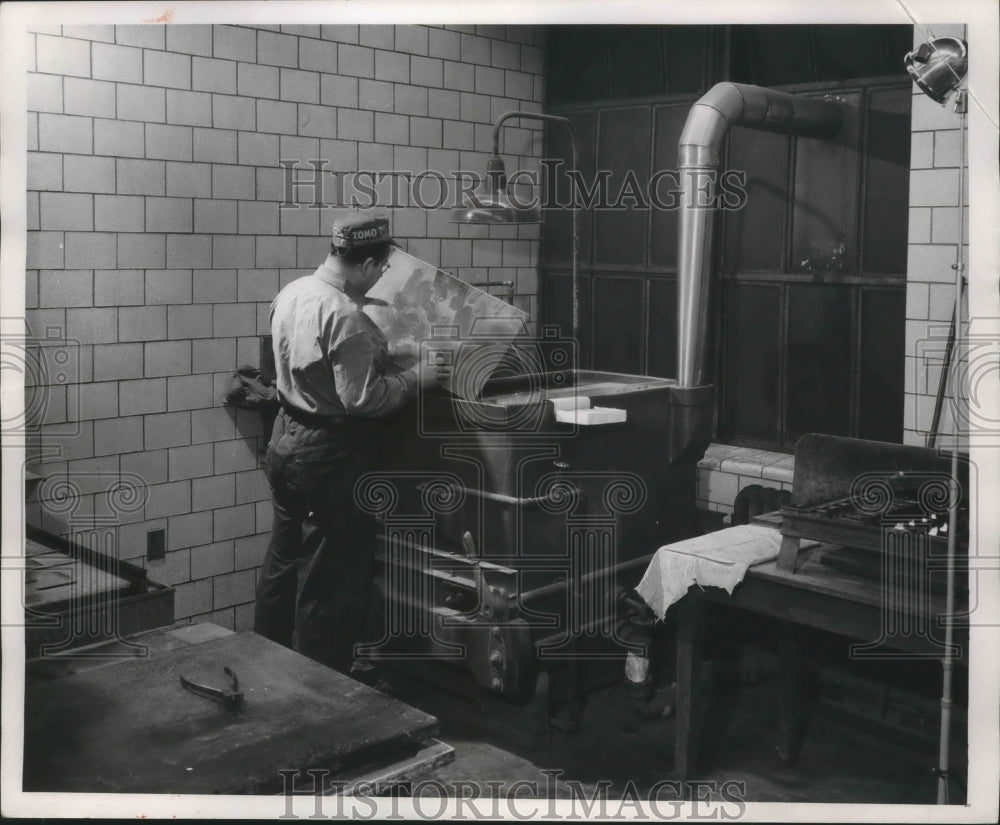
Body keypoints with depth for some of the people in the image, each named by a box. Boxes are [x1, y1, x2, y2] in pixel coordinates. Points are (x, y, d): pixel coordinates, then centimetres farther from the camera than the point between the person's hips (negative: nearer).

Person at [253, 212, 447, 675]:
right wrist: (415, 379, -11)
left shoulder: (291, 292, 3)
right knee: (329, 581, 4)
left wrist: (375, 353, 18)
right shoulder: (345, 317, -24)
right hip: (330, 454, -9)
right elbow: (362, 399, -25)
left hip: (286, 440, 9)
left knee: (283, 562, 20)